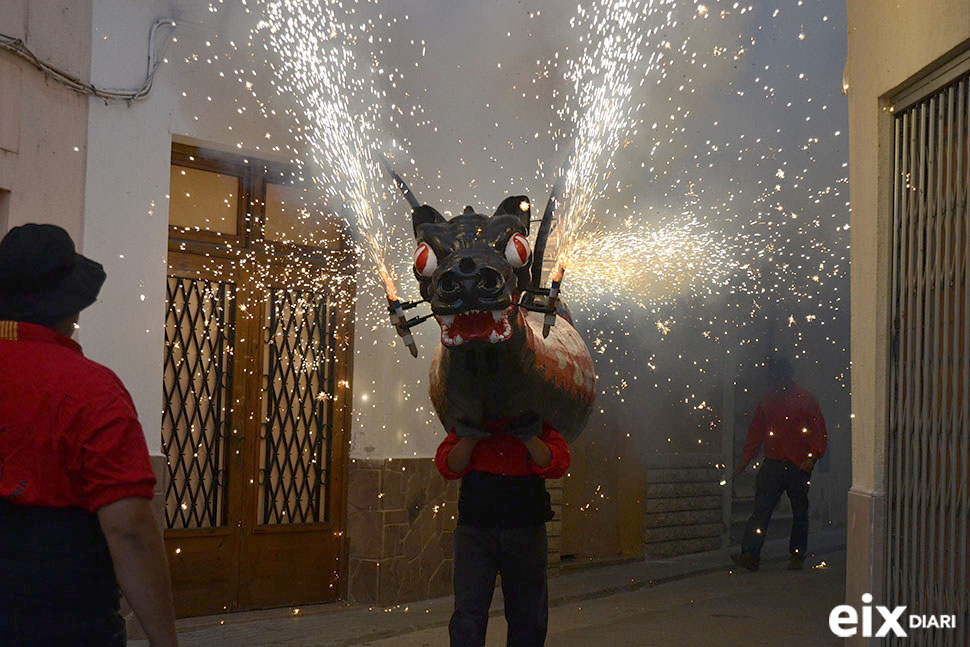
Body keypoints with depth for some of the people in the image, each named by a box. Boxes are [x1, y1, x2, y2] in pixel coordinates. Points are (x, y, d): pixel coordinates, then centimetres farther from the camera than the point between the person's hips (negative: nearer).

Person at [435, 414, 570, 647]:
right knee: (467, 614, -12)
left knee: (528, 619, 9)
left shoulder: (538, 425, 4)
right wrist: (470, 437, -19)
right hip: (475, 531, -1)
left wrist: (528, 436, -20)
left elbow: (557, 464, -11)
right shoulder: (469, 421, 6)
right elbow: (449, 467, -6)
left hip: (527, 532, 1)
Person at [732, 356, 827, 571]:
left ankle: (797, 556, 19)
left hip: (798, 466, -2)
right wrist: (746, 458, 9)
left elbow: (819, 431, -2)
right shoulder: (767, 400, 12)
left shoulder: (806, 399, 1)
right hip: (772, 463, 2)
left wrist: (813, 457, -14)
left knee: (799, 513, 8)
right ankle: (750, 555, -12)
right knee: (761, 510, -7)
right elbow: (756, 431, 16)